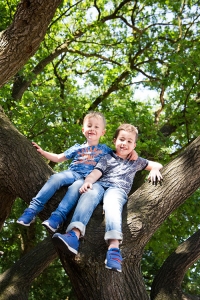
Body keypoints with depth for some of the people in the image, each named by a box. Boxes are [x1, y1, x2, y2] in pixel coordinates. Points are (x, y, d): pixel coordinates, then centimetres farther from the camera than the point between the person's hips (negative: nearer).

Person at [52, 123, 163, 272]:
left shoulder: (136, 161, 32)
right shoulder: (108, 158, 25)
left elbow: (157, 165, 40)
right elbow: (96, 172, 8)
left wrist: (154, 170, 15)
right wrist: (88, 181, -14)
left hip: (119, 189, -1)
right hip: (100, 184, 1)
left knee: (112, 204, -38)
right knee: (88, 195, -36)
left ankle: (114, 245, -62)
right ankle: (74, 235, -59)